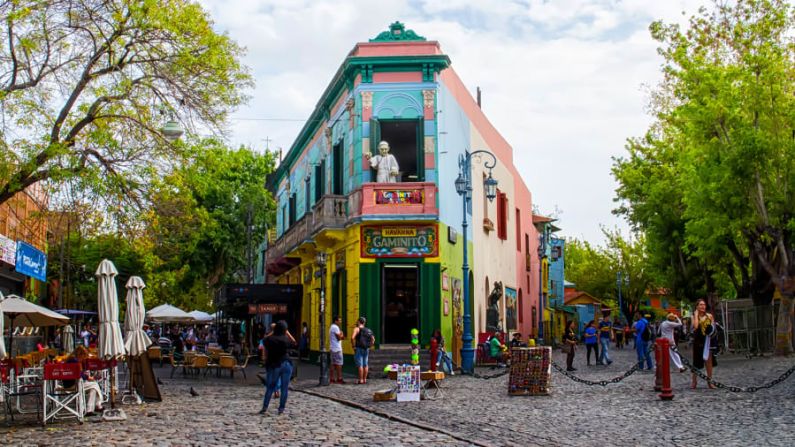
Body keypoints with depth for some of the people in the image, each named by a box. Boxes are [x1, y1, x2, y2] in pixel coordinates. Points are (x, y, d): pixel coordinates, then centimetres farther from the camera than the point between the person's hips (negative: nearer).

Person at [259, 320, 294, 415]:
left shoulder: (269, 339, -8)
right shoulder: (286, 339, -8)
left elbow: (265, 340, 15)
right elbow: (294, 341, 13)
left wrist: (272, 332, 13)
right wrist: (287, 332, 13)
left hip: (274, 365, 1)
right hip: (286, 364, -1)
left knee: (270, 387, 11)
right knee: (284, 388, 6)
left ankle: (264, 407, 5)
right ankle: (281, 409, 6)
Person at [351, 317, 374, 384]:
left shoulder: (357, 329, -8)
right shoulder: (367, 330, 13)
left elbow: (352, 337, -23)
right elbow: (373, 339, 15)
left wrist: (354, 346, -13)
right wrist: (369, 347, 14)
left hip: (359, 349, -6)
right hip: (366, 349, 7)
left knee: (360, 365, -5)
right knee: (365, 365, 11)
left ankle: (361, 380, -5)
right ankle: (365, 379, 14)